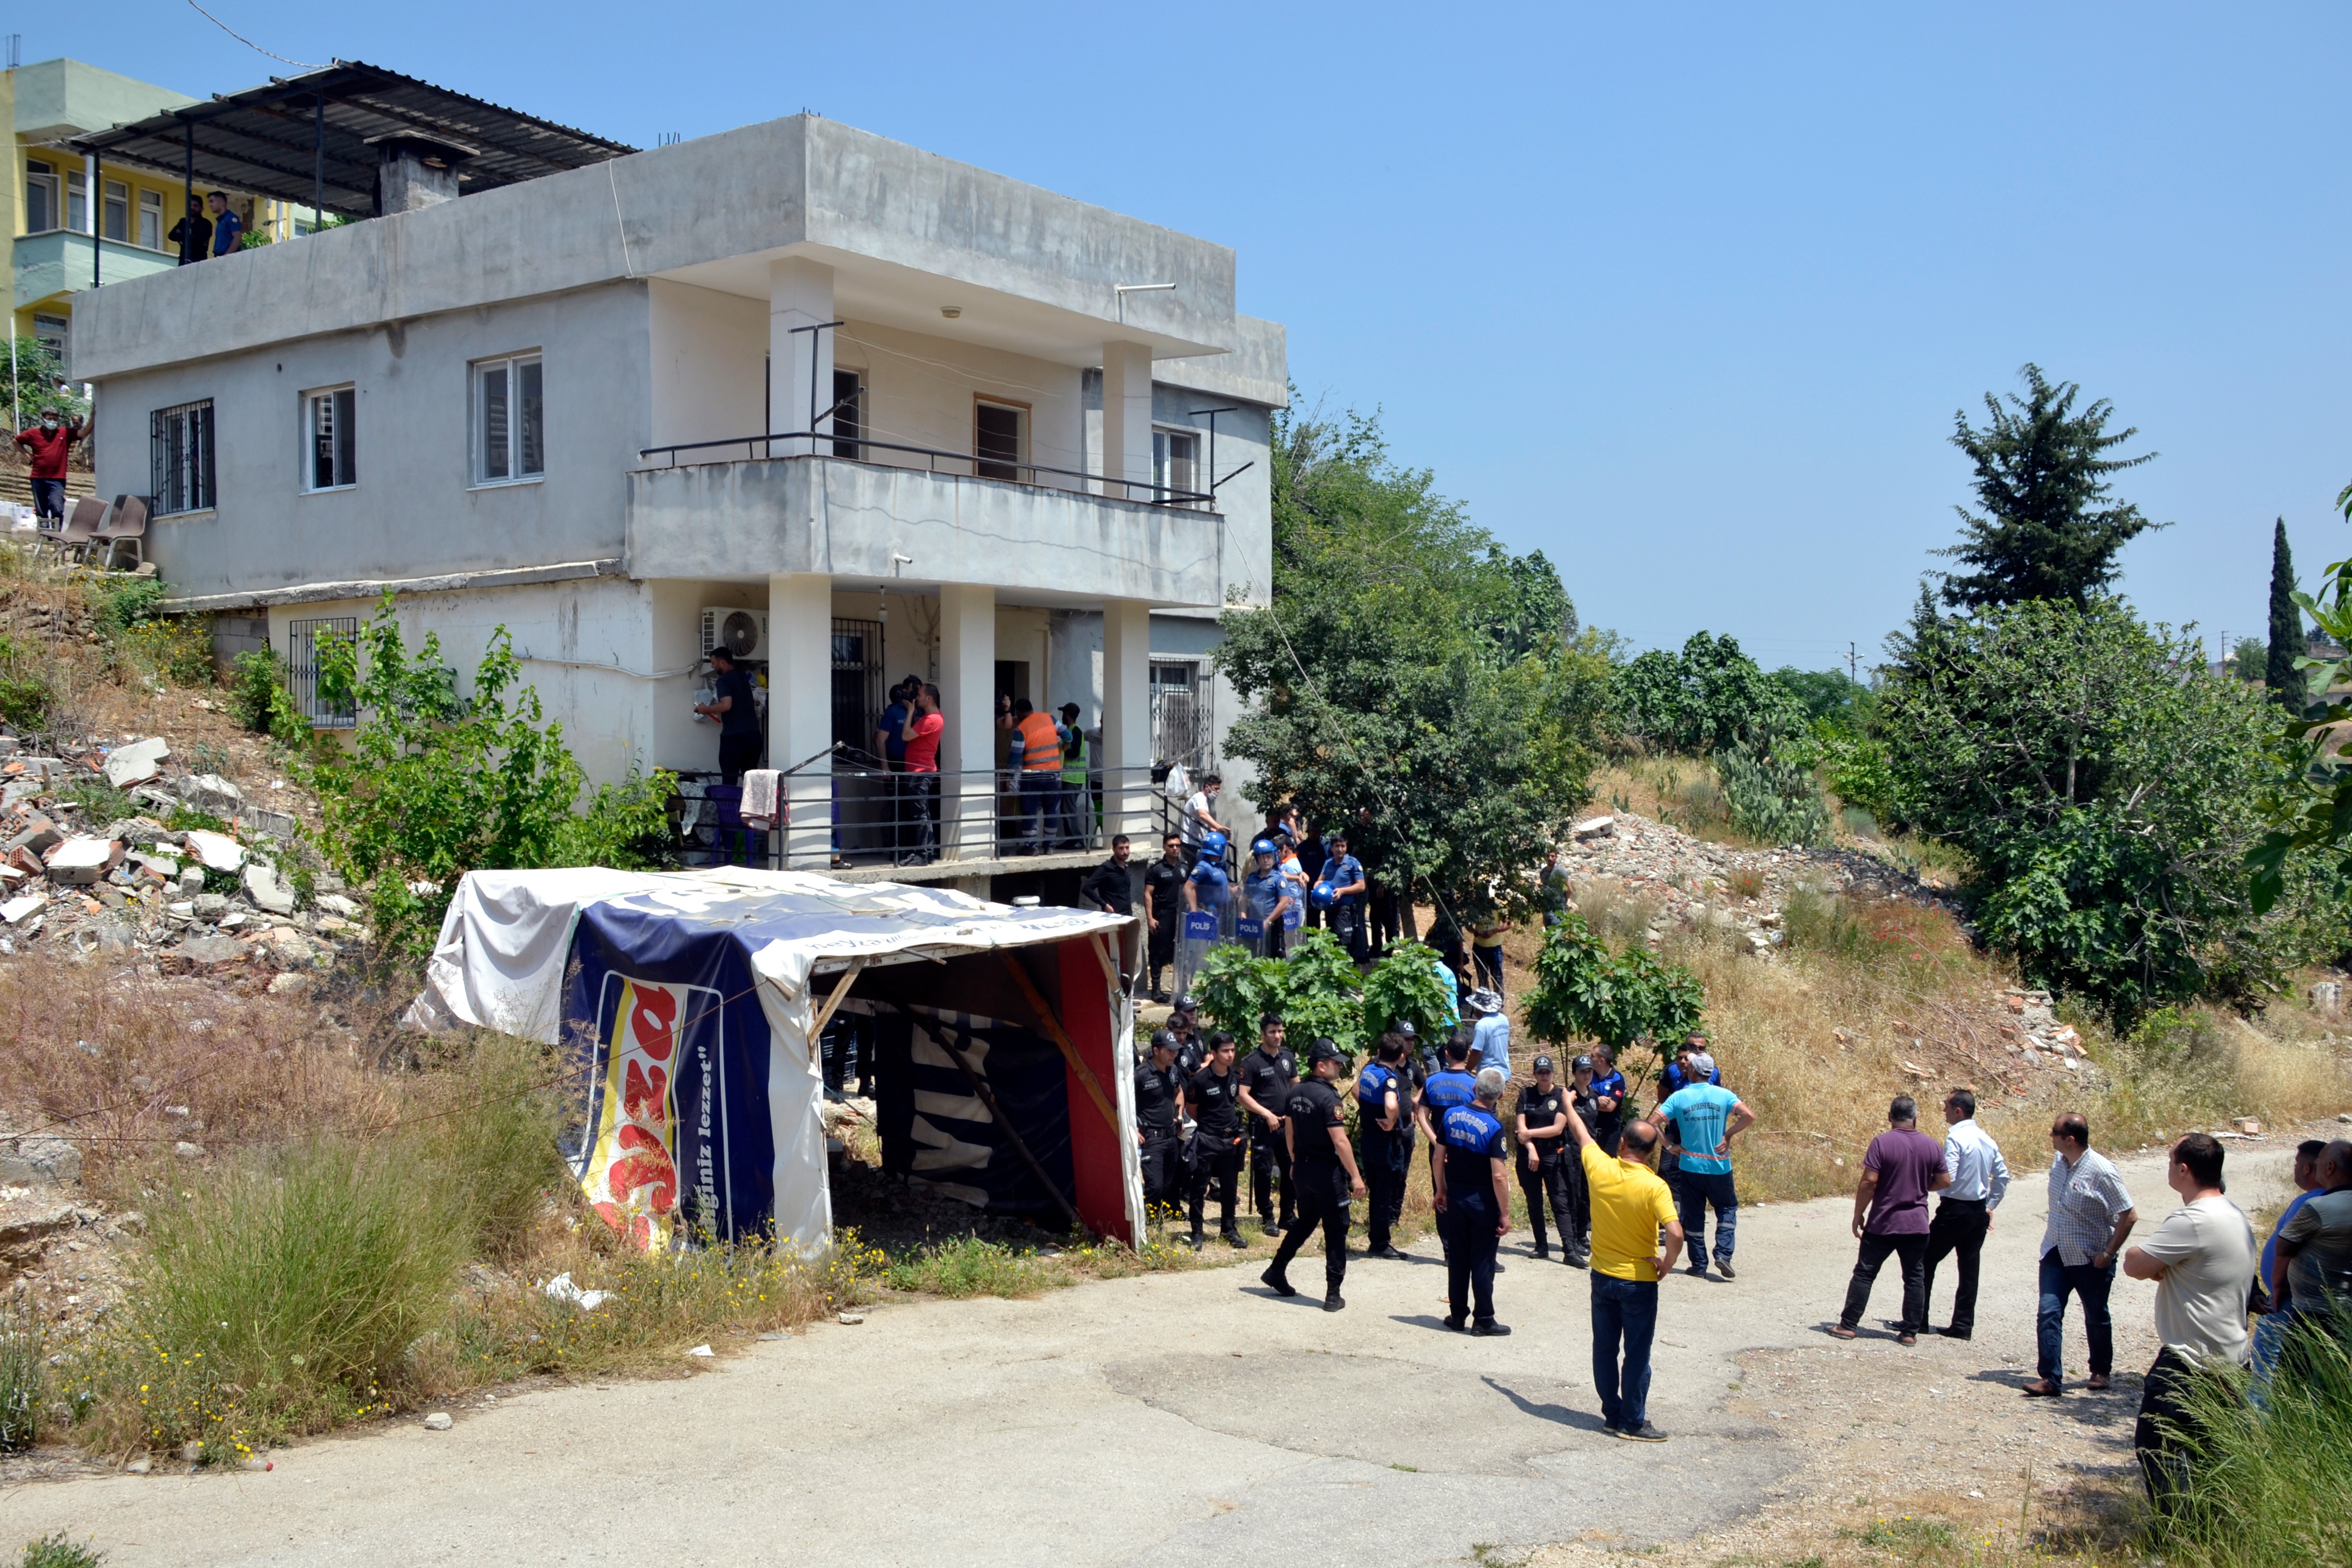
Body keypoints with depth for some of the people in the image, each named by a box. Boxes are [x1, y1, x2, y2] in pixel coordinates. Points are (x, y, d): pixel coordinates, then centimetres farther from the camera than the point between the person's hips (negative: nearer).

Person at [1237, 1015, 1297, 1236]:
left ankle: (1288, 1216, 20)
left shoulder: (1288, 1058, 9)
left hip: (1287, 1124, 5)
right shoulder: (1251, 1062, -8)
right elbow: (1243, 1096, -12)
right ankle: (1267, 1218, 10)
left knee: (1291, 1170, 8)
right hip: (1263, 1125, -5)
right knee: (1263, 1172, 0)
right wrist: (1267, 1114, -15)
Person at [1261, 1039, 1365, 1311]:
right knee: (1336, 1230, 2)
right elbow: (1340, 1142, -22)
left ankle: (1276, 1271, 28)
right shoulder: (1328, 1097, -20)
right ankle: (1333, 1294, 3)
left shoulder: (1295, 1093, 4)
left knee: (1305, 1222, 24)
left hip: (1302, 1169, 8)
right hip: (1327, 1171, -7)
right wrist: (1355, 1176, -18)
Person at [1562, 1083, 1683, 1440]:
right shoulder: (1654, 1187, -20)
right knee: (1637, 1355, 7)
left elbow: (1580, 1132, 10)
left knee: (1605, 1350, 15)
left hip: (1603, 1276, 4)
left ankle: (1612, 1414, 26)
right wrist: (1666, 1264, -11)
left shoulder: (1599, 1168, -10)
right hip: (1639, 1282, -4)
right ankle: (1632, 1422, 13)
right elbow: (1675, 1233, -31)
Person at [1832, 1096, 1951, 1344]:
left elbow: (1869, 1181, -16)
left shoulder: (1882, 1143, -12)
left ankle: (1847, 1326, 7)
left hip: (1882, 1223, -3)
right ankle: (1910, 1332, 11)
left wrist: (1858, 1215, -6)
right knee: (1915, 1278, 11)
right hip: (1917, 1224, 3)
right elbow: (1944, 1181, 6)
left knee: (1864, 1274, 5)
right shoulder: (1932, 1146, 0)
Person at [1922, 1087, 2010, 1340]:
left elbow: (1947, 1178, -22)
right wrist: (1990, 1206, 19)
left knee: (1927, 1262, 3)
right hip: (1979, 1211, 8)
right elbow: (2003, 1175, 14)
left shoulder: (1956, 1138, -16)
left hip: (1955, 1210, -7)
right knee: (1969, 1267, 10)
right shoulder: (1987, 1139, 8)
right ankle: (1963, 1324, 12)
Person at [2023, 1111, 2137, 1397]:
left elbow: (2129, 1216, -18)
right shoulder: (2059, 1162, -1)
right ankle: (2050, 1379, -5)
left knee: (2096, 1318, 14)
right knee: (2048, 1314, -6)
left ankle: (2101, 1371, 35)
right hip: (2056, 1254, 5)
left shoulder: (2102, 1172, -22)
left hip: (2092, 1260, -5)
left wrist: (2108, 1253, -16)